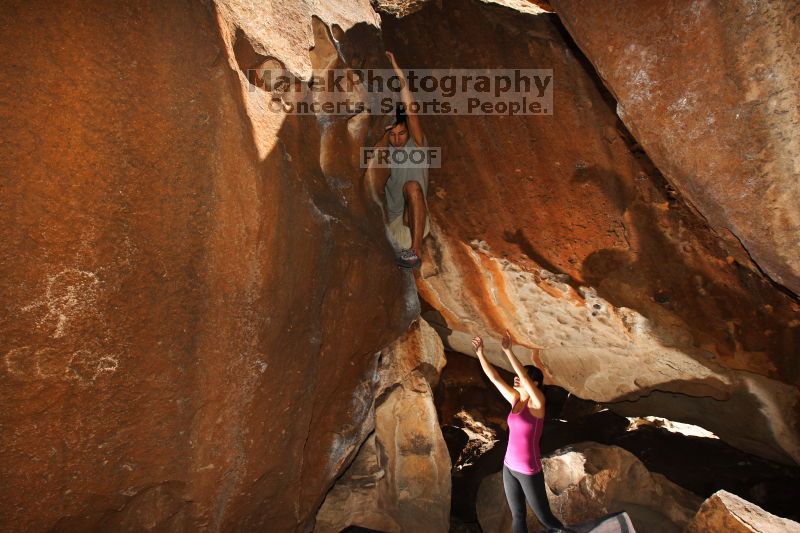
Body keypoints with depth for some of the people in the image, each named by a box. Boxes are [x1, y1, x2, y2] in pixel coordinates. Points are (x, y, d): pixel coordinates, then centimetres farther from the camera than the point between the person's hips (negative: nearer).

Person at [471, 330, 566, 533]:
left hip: (529, 470, -6)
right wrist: (480, 353, -8)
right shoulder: (516, 400, 1)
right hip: (510, 466, 6)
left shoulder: (537, 402, -16)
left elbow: (524, 376, -33)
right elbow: (494, 377, -2)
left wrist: (508, 350, -40)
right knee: (517, 516, 16)